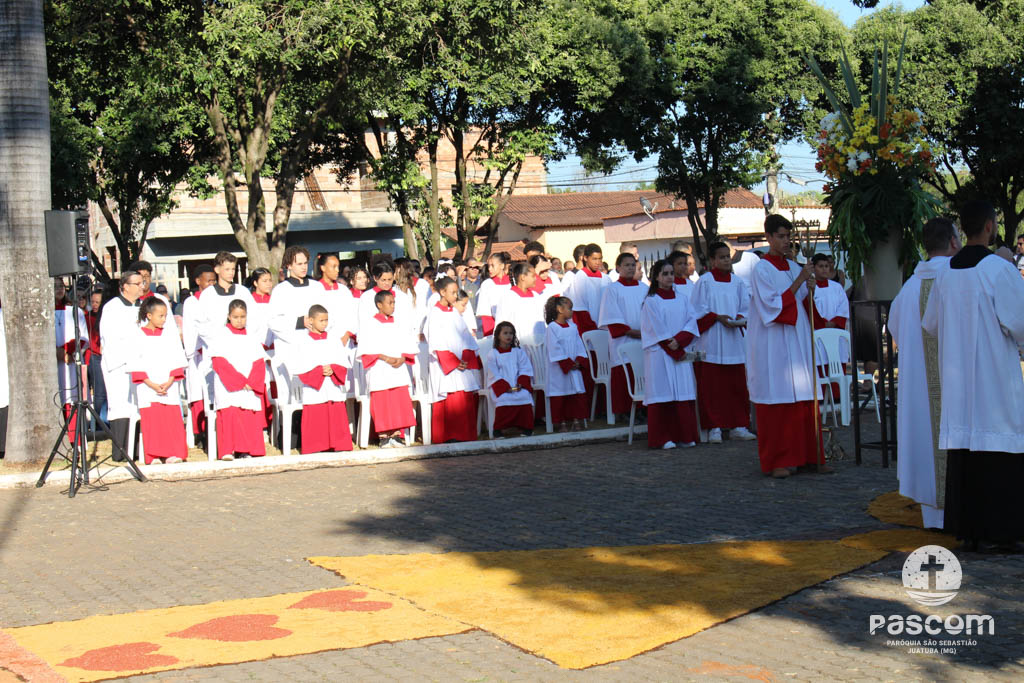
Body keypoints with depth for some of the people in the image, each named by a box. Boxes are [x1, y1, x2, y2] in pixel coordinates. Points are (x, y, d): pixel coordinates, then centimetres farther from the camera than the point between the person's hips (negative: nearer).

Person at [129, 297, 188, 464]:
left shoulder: (170, 336, 9)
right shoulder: (139, 337, 2)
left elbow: (177, 362, 5)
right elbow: (137, 366, -2)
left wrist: (169, 382, -9)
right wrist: (151, 384, -12)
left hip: (170, 388, 2)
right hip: (147, 388, -2)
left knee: (173, 420, -3)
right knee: (151, 422, -4)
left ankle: (173, 454, -1)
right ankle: (154, 456, 1)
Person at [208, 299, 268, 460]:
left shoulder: (252, 336, 14)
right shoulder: (221, 335, 3)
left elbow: (259, 362, 8)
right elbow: (219, 362, -6)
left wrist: (252, 382, -9)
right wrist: (240, 381, -14)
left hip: (250, 388, 3)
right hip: (228, 388, -3)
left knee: (251, 419, -2)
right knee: (229, 415, -13)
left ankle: (246, 451, 3)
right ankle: (228, 451, -13)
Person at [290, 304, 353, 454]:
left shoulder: (334, 340, 10)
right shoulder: (304, 343, -1)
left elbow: (345, 362, 8)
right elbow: (298, 368, -7)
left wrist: (333, 369, -11)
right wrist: (319, 371, -14)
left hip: (334, 389, 3)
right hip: (314, 391, -3)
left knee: (337, 419, 2)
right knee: (316, 422, -2)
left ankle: (337, 447, 8)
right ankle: (317, 450, 4)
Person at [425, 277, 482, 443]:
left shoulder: (454, 312, 17)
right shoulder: (435, 313, -3)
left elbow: (466, 338, 15)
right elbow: (437, 343, -9)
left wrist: (467, 359, 0)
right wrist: (454, 362, -15)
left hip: (464, 363, 6)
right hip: (445, 366, -6)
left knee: (468, 398, 1)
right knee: (453, 400, -14)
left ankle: (466, 435, 6)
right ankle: (450, 436, -10)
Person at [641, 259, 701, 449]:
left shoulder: (682, 300, 14)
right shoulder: (651, 301, -1)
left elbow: (692, 323, 4)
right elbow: (657, 330, -7)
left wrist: (678, 340, -14)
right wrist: (676, 352, -12)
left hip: (681, 353, 4)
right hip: (660, 354, -4)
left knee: (683, 393, 1)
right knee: (663, 393, -6)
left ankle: (684, 436, 6)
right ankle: (663, 438, -2)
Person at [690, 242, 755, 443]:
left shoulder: (737, 282, 11)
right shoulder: (705, 281, -1)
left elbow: (746, 308, 12)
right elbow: (699, 310, -3)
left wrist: (739, 320, -8)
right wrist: (717, 318, -16)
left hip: (734, 341, 4)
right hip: (711, 342, -4)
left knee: (737, 385, 5)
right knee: (711, 386, -4)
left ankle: (738, 426, 10)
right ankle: (714, 428, -1)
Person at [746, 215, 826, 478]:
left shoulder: (793, 267, 14)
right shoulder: (762, 269, -5)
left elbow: (805, 305, 15)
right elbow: (773, 306, -15)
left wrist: (810, 285, -4)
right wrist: (798, 281, -16)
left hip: (797, 342, 6)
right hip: (773, 345, -6)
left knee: (804, 398, 5)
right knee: (776, 400, -5)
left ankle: (808, 456, 10)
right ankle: (776, 461, 0)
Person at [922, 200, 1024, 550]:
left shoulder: (945, 273, 4)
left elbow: (930, 324, 11)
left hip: (957, 376, 6)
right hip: (995, 375, -6)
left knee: (962, 448, 9)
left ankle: (964, 527, 13)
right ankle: (996, 530, -1)